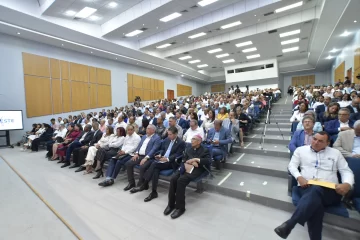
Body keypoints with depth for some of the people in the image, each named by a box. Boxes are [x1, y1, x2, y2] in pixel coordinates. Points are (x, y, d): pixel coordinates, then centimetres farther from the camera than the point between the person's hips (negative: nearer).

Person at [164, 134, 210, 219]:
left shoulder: (204, 150, 9)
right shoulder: (188, 148, 23)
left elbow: (208, 161, -7)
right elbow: (184, 160, 15)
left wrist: (196, 159, -13)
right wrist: (191, 162, -6)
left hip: (196, 169, -5)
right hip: (186, 167, 5)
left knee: (181, 180, -30)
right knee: (173, 179, -24)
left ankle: (180, 207, -17)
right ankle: (171, 204, -9)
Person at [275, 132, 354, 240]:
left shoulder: (335, 153, 17)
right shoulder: (301, 150, 14)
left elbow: (346, 171, 12)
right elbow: (292, 165, 10)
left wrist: (347, 184, -10)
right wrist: (299, 177, -10)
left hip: (330, 191, 0)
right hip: (307, 187, 0)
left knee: (315, 190, -38)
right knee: (315, 200, -37)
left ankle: (289, 224, -44)